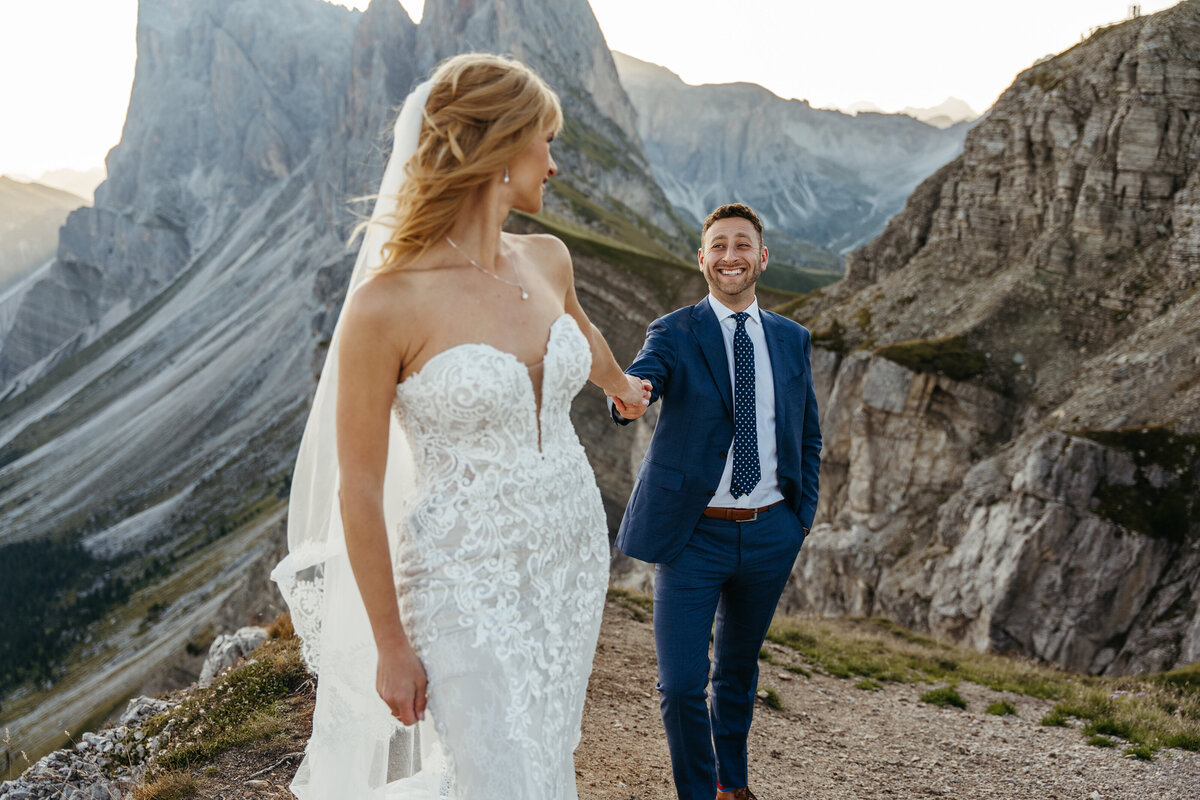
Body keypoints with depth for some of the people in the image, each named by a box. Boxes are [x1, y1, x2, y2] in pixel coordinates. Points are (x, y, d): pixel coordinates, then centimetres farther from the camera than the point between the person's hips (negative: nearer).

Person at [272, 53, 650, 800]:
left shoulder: (547, 259, -2)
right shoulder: (385, 304, -20)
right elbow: (357, 491, -14)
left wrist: (622, 385, 44)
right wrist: (390, 647, -8)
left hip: (572, 564, 7)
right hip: (466, 585, -6)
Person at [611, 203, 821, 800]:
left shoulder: (791, 339, 7)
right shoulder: (674, 333, -5)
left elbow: (808, 436, 15)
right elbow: (645, 373, -28)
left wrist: (804, 515, 7)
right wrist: (631, 396, -51)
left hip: (770, 533, 4)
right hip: (693, 533, -3)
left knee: (739, 669, 20)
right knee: (681, 684, -5)